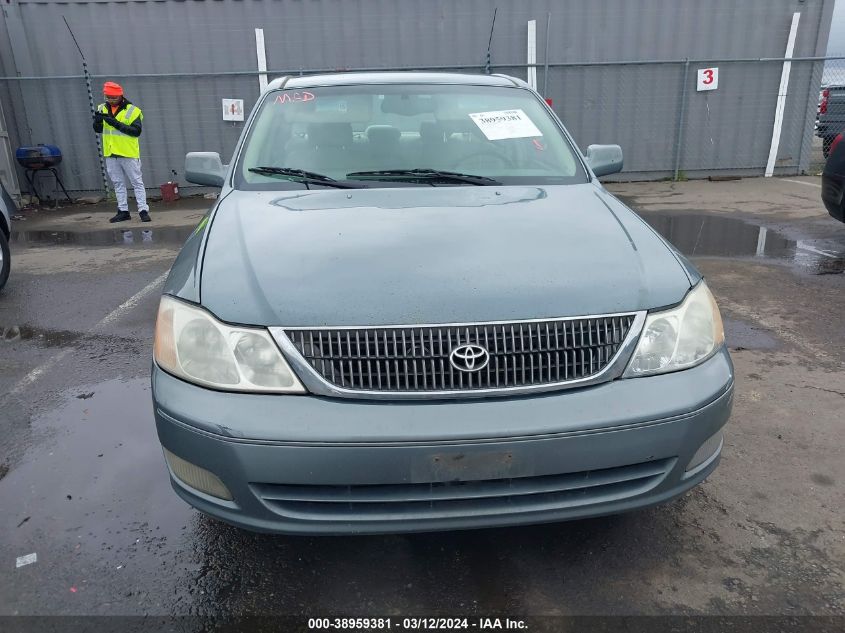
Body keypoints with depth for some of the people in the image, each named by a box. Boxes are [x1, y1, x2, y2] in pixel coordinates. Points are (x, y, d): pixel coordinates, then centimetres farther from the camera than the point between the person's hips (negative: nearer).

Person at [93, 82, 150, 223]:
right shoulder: (102, 109, 8)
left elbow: (137, 131, -16)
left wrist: (117, 123, -22)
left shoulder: (132, 110, -8)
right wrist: (97, 120, -11)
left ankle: (143, 210, 1)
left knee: (137, 182, -1)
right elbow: (98, 130, 11)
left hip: (128, 153, -5)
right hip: (110, 154, 6)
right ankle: (123, 211, 18)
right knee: (118, 184, 11)